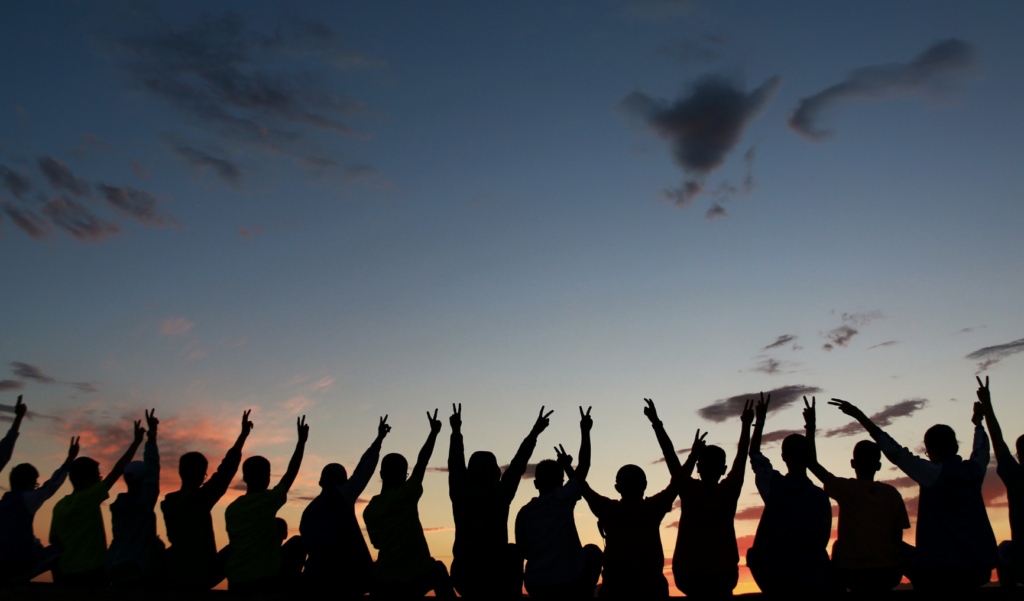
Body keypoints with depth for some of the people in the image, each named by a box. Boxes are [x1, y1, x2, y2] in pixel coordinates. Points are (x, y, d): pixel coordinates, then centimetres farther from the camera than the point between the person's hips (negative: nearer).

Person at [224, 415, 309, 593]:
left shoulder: (231, 509, 9)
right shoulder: (268, 500, -7)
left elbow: (244, 544, 15)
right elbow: (291, 472, 2)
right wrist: (302, 440, 11)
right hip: (267, 580, -5)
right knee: (298, 542, 16)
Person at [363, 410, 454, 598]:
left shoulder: (369, 509, 6)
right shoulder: (406, 495, -8)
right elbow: (422, 461, -1)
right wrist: (434, 431, 10)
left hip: (385, 585, 2)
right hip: (418, 579, -2)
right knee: (439, 569, 29)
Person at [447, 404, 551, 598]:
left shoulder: (459, 494, -3)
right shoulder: (499, 495, -11)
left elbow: (455, 464, 12)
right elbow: (518, 465, -2)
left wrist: (456, 431, 24)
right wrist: (534, 433, 6)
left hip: (462, 574, 3)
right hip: (495, 575, -3)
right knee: (513, 553, 27)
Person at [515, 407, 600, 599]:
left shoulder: (524, 512, 3)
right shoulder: (563, 499, -6)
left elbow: (523, 551, 9)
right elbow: (584, 466, 2)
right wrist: (585, 431, 11)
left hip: (536, 588, 3)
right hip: (571, 584, -3)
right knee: (592, 551, 24)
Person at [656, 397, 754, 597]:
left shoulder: (688, 490, -6)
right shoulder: (730, 490, -5)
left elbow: (670, 456, 4)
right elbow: (742, 455, 8)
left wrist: (656, 423, 11)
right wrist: (746, 424, 20)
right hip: (723, 576, 0)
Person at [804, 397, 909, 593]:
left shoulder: (845, 489, -6)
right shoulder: (892, 493, 1)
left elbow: (812, 463, -2)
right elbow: (897, 538, 5)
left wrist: (810, 426, 0)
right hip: (888, 576, 3)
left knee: (838, 547, 27)